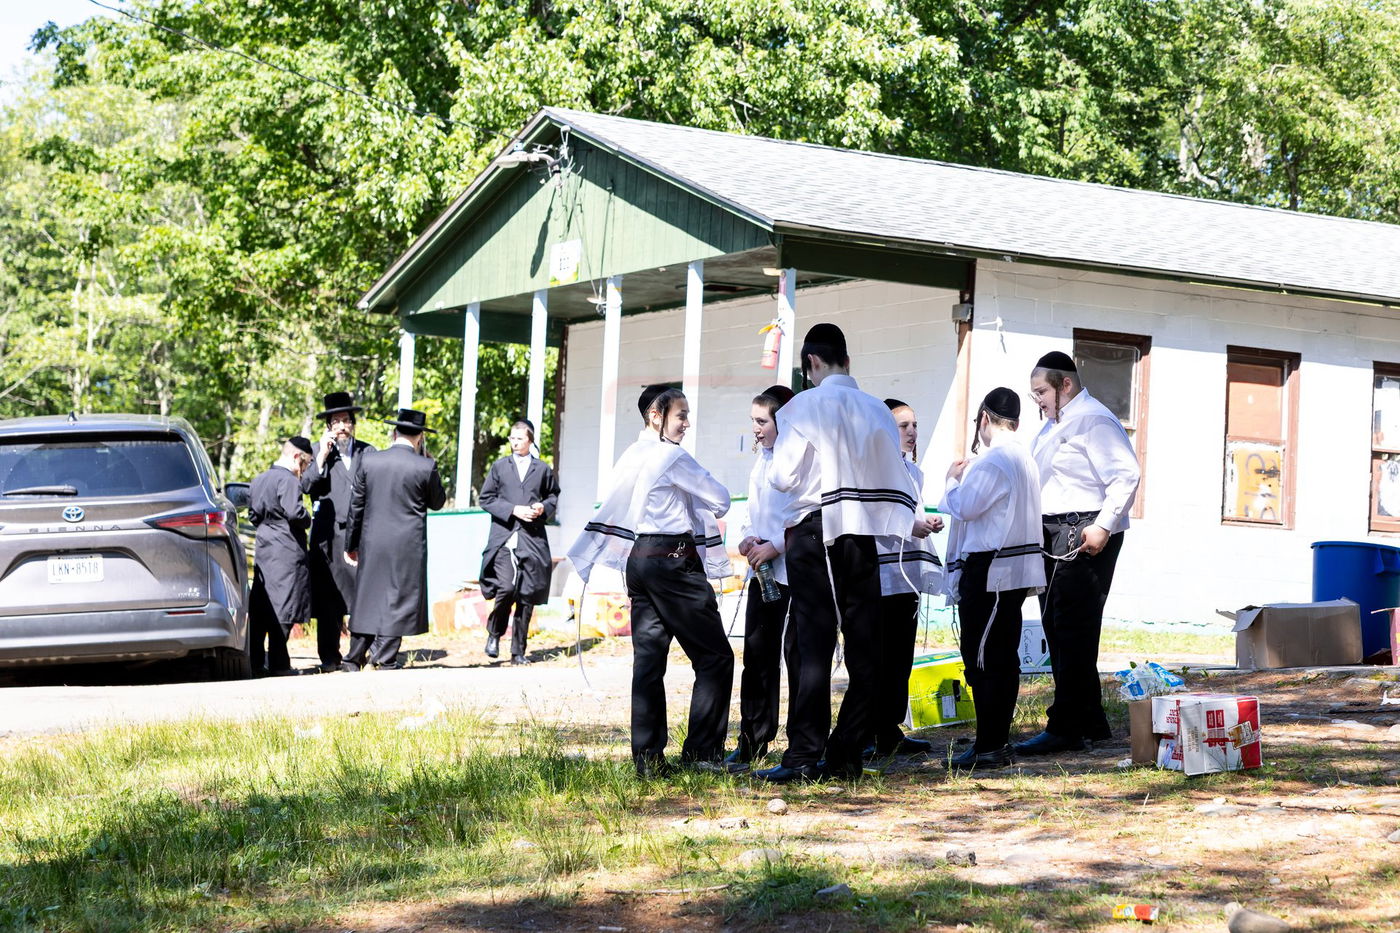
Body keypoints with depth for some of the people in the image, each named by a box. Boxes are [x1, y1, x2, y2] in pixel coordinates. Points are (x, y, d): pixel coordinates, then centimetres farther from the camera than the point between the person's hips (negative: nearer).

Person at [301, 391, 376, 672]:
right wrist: (322, 456, -10)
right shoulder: (318, 452, 10)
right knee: (327, 598, 0)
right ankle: (330, 657, 7)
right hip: (329, 535, 0)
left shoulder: (368, 453, 12)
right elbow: (306, 486, -3)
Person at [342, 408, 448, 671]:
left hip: (371, 542, 3)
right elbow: (437, 502, 8)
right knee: (399, 599, 3)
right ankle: (385, 659, 1)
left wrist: (351, 544, 15)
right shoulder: (425, 466, -8)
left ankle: (355, 657, 14)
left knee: (366, 596, 12)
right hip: (408, 546, -3)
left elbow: (356, 505, 6)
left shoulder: (369, 460, 1)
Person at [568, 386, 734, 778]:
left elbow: (612, 508, 17)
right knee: (714, 656, -1)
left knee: (648, 657, 7)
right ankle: (701, 750, -3)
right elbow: (720, 499, -7)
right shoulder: (671, 456, -11)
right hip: (674, 560, -8)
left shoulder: (628, 458, 13)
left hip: (638, 559, 8)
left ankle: (648, 757, 5)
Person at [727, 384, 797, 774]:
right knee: (757, 656, 8)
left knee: (797, 656, -2)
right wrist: (747, 537, 4)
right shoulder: (762, 458, 15)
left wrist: (775, 546, -18)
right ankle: (751, 745, 14)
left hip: (795, 571, -8)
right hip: (763, 571, 8)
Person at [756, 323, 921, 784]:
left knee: (813, 646, -5)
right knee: (864, 648, 7)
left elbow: (783, 476, -8)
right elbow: (894, 480, 8)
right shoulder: (877, 410, 6)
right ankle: (847, 754, 8)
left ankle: (804, 757, -8)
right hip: (863, 534, 4)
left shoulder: (805, 405, -5)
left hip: (815, 532, -4)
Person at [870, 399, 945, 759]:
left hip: (907, 571, 9)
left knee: (902, 652, 10)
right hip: (881, 571, -9)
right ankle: (879, 736, -6)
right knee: (880, 657, -8)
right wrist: (908, 526, -21)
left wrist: (927, 523, 12)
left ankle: (891, 731, 15)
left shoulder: (913, 470, 21)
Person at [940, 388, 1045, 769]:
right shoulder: (1026, 459, 15)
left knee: (982, 658, -6)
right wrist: (966, 477, 17)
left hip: (989, 570, -10)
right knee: (1004, 658, 12)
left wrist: (954, 480, 0)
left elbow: (964, 507, -18)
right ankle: (998, 741, 17)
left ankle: (988, 747, -5)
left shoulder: (992, 461, -16)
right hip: (1017, 568, 10)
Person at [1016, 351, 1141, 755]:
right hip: (1054, 539, 11)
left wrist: (1103, 526, -24)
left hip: (1085, 538, -11)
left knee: (1072, 630, -11)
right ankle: (1090, 723, 18)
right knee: (1056, 629, 11)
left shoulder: (1094, 421, -10)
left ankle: (1066, 728, -11)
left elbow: (1125, 476, -18)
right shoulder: (1054, 425, 21)